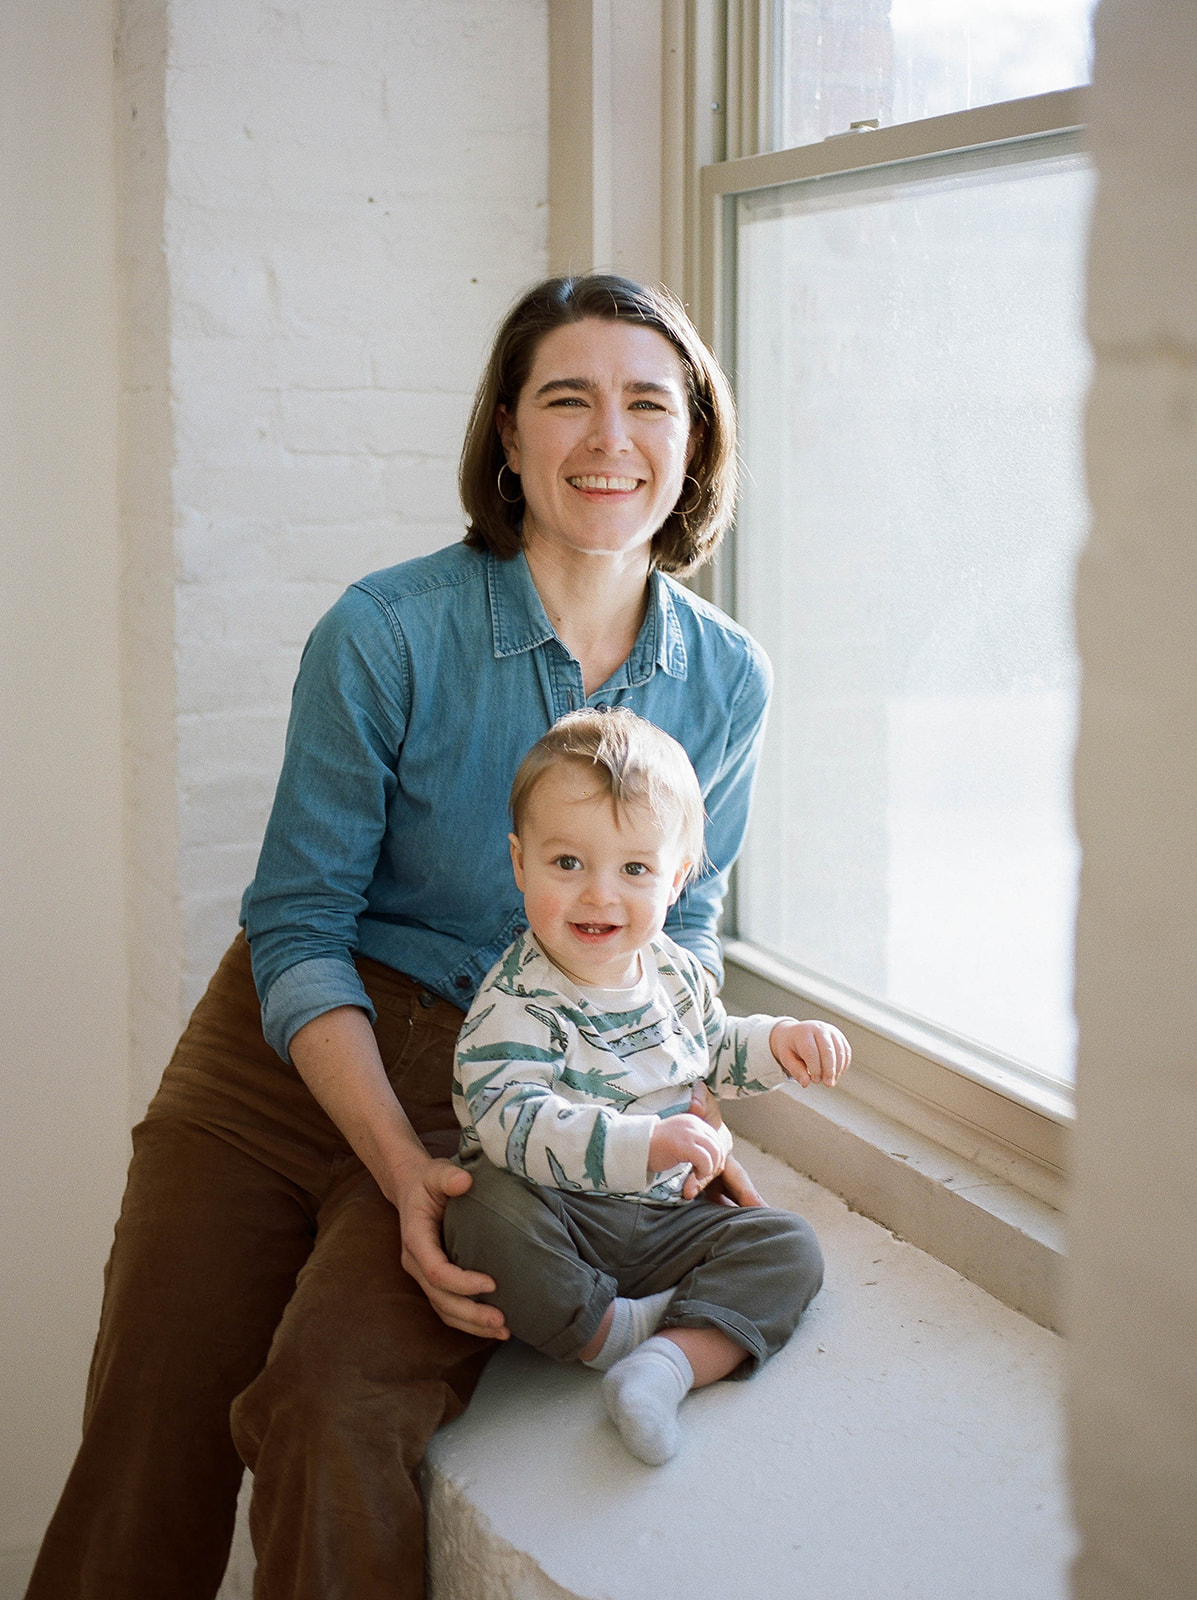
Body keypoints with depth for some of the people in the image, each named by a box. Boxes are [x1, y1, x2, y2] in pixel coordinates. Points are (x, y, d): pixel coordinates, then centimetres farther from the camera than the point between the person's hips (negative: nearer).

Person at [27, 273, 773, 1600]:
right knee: (147, 1435, -2)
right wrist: (400, 1168, -19)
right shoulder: (386, 635, -12)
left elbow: (679, 931, 10)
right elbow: (299, 926, -9)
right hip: (281, 1058, 0)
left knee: (336, 1413, -23)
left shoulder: (727, 683, -2)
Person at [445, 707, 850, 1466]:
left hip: (663, 1220, 6)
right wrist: (643, 1143, -41)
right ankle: (614, 1332, -16)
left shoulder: (676, 971, 4)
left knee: (789, 1246, -10)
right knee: (489, 1209, -36)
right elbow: (512, 1123, -32)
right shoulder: (516, 1001, -19)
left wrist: (779, 1041, 6)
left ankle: (671, 1361, -29)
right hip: (558, 1221, -6)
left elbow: (713, 1049, 26)